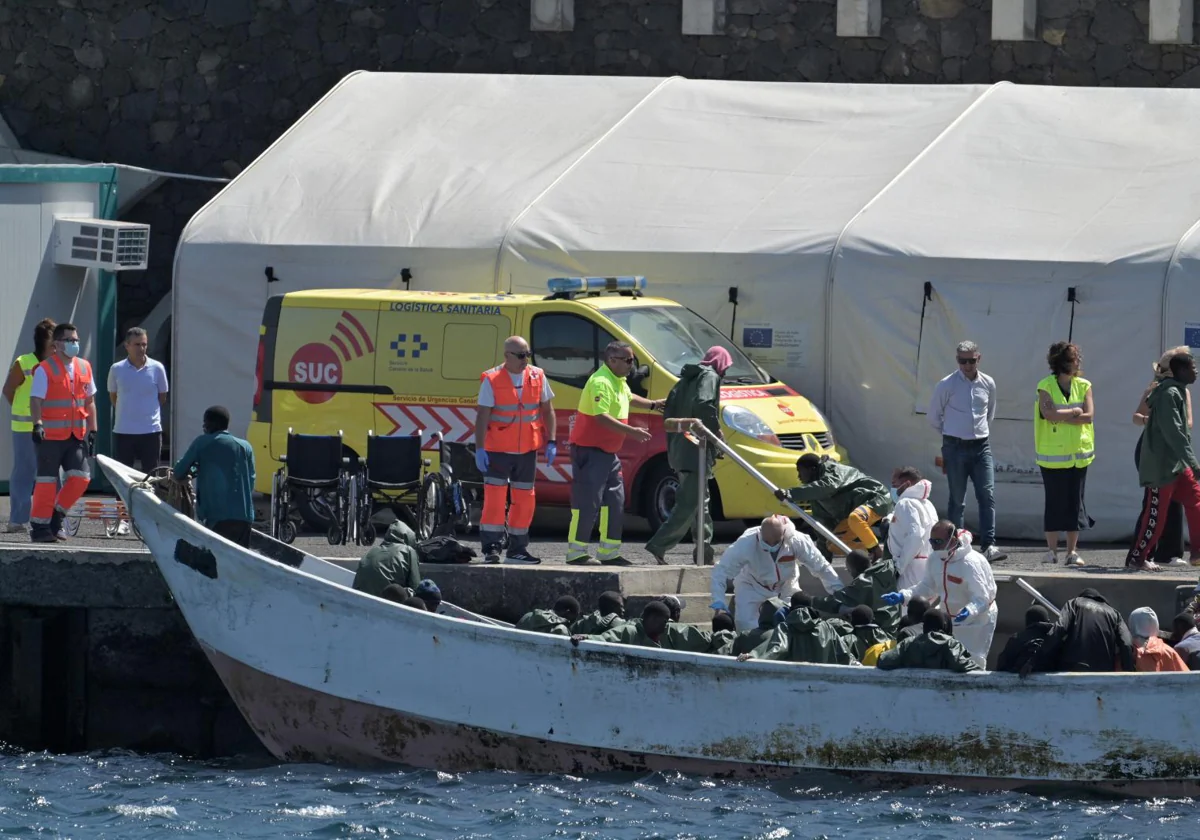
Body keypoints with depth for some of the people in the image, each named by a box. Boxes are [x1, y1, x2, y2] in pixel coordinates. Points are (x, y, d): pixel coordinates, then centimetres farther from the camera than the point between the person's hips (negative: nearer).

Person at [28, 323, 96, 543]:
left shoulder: (84, 368, 10)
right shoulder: (45, 369, -7)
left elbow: (89, 402, 16)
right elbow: (36, 400, -12)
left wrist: (92, 431, 12)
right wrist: (37, 424, -28)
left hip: (76, 435, 5)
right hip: (51, 435, -5)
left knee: (81, 477, -3)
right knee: (47, 480, -3)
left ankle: (57, 516, 15)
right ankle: (39, 526, 5)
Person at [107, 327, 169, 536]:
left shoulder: (157, 368, -1)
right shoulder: (117, 370, -1)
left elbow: (162, 398, 11)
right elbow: (113, 397, 12)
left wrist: (148, 413, 10)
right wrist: (128, 412, 7)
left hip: (151, 431, 0)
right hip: (123, 431, 0)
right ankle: (123, 519, 10)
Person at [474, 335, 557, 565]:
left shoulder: (538, 377, 5)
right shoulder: (491, 380, -7)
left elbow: (547, 411, 11)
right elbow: (482, 416, -9)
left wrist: (551, 442, 2)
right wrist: (479, 449, -15)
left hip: (527, 451, 4)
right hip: (498, 450, -4)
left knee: (524, 500, 8)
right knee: (494, 498, -9)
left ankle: (517, 549, 17)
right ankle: (491, 548, -4)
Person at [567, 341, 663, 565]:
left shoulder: (618, 382, 13)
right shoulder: (601, 383, -19)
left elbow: (629, 397, 37)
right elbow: (601, 417, -29)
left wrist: (653, 404, 33)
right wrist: (632, 431, -31)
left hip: (608, 452, 11)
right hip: (590, 451, -11)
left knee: (614, 502, 11)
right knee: (588, 502, -10)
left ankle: (609, 552, 16)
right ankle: (576, 553, -6)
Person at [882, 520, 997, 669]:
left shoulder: (970, 563, -32)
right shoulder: (935, 558, -8)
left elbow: (982, 598, -31)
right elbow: (928, 587, 6)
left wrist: (969, 611, -54)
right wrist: (903, 596, -9)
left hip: (976, 620, -8)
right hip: (950, 619, 8)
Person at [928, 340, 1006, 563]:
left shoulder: (988, 384, 5)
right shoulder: (947, 385, -5)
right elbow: (934, 416, 7)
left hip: (981, 446, 3)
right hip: (955, 447, -3)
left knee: (987, 496, -10)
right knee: (957, 500, 1)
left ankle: (989, 546, -15)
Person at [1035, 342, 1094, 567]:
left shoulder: (1083, 386, 6)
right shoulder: (1046, 387, -3)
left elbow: (1089, 416, -6)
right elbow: (1049, 413, -18)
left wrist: (1061, 417, -13)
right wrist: (1075, 412, -9)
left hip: (1078, 454, 3)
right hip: (1052, 454, -3)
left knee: (1075, 502, 3)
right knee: (1053, 502, 0)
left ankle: (1072, 551, 7)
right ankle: (1052, 550, 7)